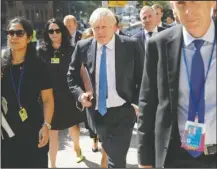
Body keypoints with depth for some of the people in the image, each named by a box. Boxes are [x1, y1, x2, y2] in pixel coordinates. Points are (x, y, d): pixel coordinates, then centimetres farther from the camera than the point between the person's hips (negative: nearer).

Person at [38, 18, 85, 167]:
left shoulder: (71, 50, -2)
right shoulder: (42, 51, -1)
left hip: (69, 95, 0)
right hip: (51, 96, 0)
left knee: (73, 125, 16)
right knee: (52, 131, 4)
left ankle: (77, 147, 49)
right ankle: (52, 164, 17)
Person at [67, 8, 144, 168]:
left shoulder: (131, 45, -9)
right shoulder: (83, 46, -2)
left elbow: (142, 77, -1)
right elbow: (72, 75, 10)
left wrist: (137, 103, -9)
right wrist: (80, 94, -5)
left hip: (123, 111, -3)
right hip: (97, 111, 3)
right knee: (112, 153, 21)